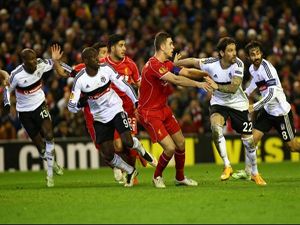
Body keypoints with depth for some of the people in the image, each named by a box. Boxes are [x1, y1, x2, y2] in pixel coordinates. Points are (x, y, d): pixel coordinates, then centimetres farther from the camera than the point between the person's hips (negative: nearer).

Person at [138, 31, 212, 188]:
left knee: (180, 143, 11)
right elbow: (175, 79, -31)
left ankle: (180, 178, 29)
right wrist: (198, 84, -28)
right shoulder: (153, 65, -24)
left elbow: (185, 71, 10)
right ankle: (157, 177, 11)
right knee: (170, 147, -14)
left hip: (163, 109, 10)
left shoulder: (166, 63, 8)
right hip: (149, 113, -10)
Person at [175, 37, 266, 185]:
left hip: (238, 104, 0)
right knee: (215, 127, -31)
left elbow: (233, 88, -29)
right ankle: (227, 166, -20)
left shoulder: (238, 64, -22)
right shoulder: (211, 64, -19)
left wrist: (217, 86, -39)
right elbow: (192, 61, -2)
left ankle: (255, 173, 26)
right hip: (218, 103, 0)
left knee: (248, 140, 2)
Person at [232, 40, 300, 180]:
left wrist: (254, 107, -29)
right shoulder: (252, 69, 3)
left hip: (281, 111, -7)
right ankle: (247, 172, 3)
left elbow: (272, 93, -30)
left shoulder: (266, 67, -23)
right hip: (267, 111, 7)